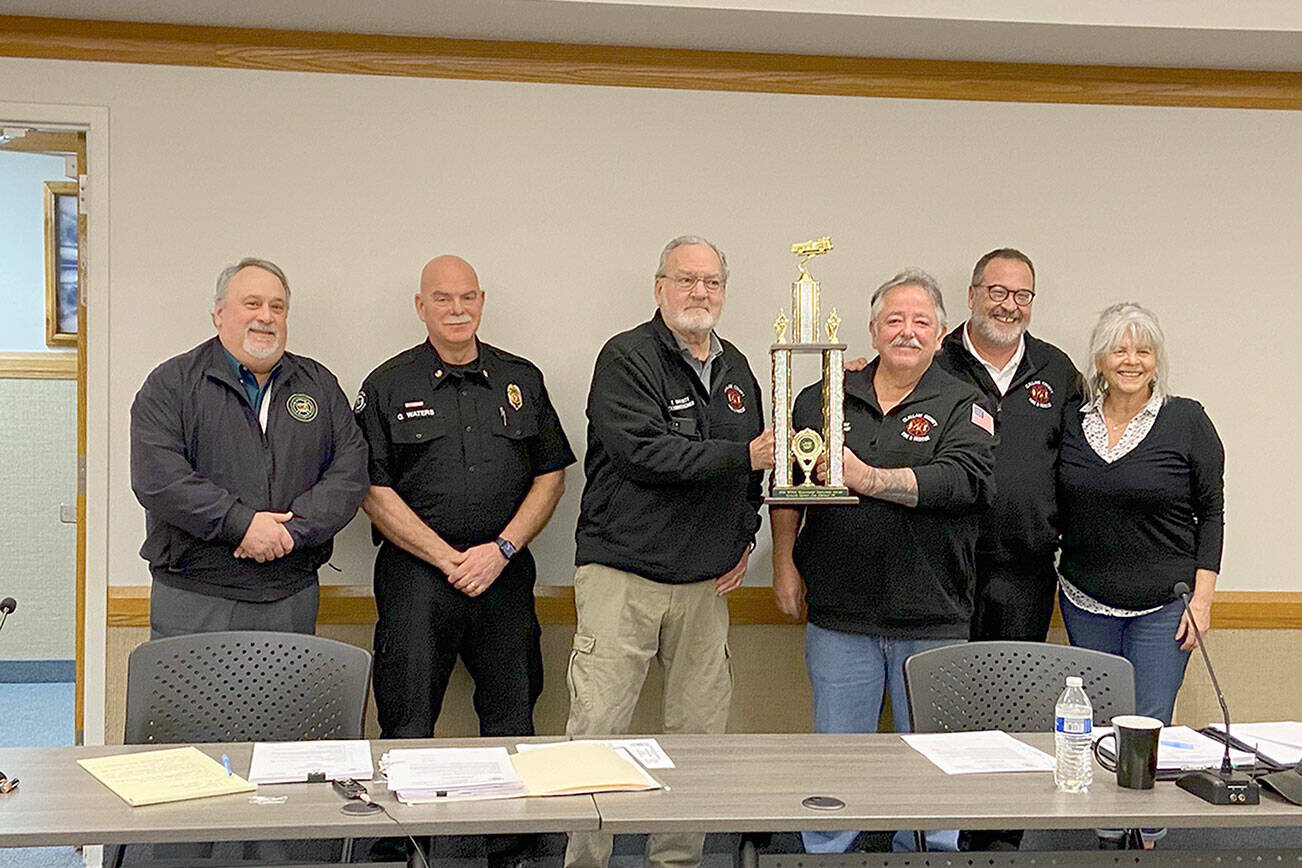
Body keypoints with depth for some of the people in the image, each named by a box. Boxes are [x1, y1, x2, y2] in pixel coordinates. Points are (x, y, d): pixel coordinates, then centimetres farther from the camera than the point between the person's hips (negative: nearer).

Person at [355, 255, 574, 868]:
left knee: (512, 723, 7)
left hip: (505, 574, 3)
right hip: (416, 572, -2)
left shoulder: (522, 380, 11)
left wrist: (501, 549, -4)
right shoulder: (388, 386, 3)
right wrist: (449, 559, -9)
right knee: (407, 728, -2)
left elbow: (551, 476, 9)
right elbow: (373, 491, -3)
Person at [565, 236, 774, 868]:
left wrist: (744, 540, 13)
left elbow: (753, 469, 26)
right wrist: (743, 456, -19)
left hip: (706, 583, 6)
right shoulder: (627, 358, -6)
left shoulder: (736, 370, 16)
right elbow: (645, 451, -19)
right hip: (621, 575, -6)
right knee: (596, 729, -7)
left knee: (700, 732, 8)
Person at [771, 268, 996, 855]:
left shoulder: (963, 407, 1)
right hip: (839, 615, 1)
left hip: (931, 619, -1)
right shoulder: (821, 400, 8)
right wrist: (785, 564, 9)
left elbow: (964, 480, -17)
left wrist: (870, 479, -24)